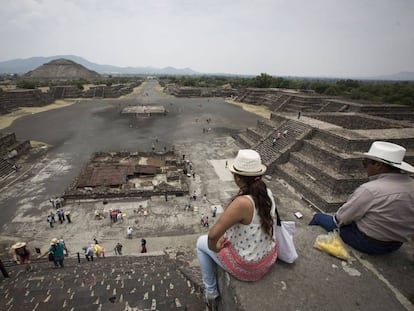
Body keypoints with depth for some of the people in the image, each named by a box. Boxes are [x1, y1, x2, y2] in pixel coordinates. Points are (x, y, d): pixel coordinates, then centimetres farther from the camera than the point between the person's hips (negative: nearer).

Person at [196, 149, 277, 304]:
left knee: (202, 243, 15)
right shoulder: (267, 192, -11)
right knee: (226, 236, 32)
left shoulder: (242, 203, -36)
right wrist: (226, 234, 8)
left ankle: (211, 291, 32)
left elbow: (213, 235, -31)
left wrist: (215, 248, -9)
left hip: (247, 266, -6)